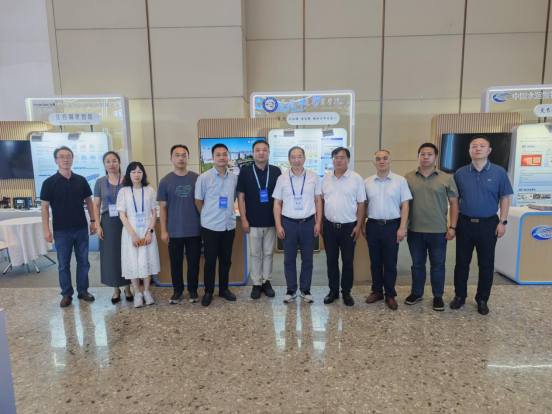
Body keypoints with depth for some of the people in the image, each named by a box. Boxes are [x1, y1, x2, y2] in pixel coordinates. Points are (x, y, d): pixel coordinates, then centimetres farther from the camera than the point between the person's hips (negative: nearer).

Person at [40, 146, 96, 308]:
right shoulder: (49, 182, -4)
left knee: (83, 262, 10)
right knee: (64, 264, 8)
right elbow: (44, 207, -4)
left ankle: (83, 290, 23)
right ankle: (67, 294, 21)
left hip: (81, 229, 2)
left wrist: (93, 221, 2)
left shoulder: (81, 180, 3)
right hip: (61, 231, -2)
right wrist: (46, 229, -9)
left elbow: (89, 201, 9)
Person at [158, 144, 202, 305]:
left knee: (194, 262, 10)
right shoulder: (165, 181, -2)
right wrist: (163, 230, -2)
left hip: (195, 230, 0)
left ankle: (193, 289, 29)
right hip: (174, 231, 0)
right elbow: (162, 207, 1)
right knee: (176, 263, 12)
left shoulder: (197, 178, -1)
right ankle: (177, 290, 31)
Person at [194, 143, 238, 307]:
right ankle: (208, 292, 22)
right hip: (211, 227, -3)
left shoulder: (234, 178, 2)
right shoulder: (204, 178, -8)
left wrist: (229, 212, 9)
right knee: (210, 261, 7)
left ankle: (224, 289, 29)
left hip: (229, 225, 4)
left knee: (226, 260, 14)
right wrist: (208, 216, 5)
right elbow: (198, 202, 0)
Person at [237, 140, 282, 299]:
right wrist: (243, 219, -7)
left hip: (271, 221, 2)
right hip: (253, 222, -1)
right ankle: (256, 284, 20)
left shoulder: (276, 171, 1)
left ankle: (266, 281, 25)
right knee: (255, 254, 8)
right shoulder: (245, 171, -3)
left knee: (268, 253, 12)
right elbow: (241, 196, -2)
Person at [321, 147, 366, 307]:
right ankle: (333, 290, 25)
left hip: (349, 227, -3)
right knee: (331, 260, 10)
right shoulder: (326, 178, 5)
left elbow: (361, 204, -5)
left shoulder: (356, 178, -6)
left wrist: (358, 226, -9)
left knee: (348, 261, 7)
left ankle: (346, 292, 23)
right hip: (329, 226, 3)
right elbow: (322, 201, 10)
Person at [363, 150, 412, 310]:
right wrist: (361, 225, 4)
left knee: (390, 263, 6)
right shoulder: (367, 182, 4)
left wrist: (402, 228, -8)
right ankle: (376, 291, 26)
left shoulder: (400, 181, -2)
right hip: (373, 225, 2)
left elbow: (405, 206, -3)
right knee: (375, 262, 11)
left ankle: (390, 295, 20)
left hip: (392, 226, -2)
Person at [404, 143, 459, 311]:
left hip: (439, 231, -1)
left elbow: (454, 203, 2)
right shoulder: (408, 178, 2)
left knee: (438, 265, 10)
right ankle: (416, 293, 30)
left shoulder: (447, 178, 0)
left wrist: (452, 227, -4)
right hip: (415, 230, 1)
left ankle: (438, 296, 25)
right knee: (417, 264, 14)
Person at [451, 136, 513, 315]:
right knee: (462, 262, 9)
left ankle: (482, 299, 23)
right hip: (464, 223, 1)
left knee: (486, 264, 8)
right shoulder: (460, 173, 1)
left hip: (488, 224, -1)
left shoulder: (499, 172, -2)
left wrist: (502, 222, -5)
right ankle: (459, 296, 23)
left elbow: (504, 198, 2)